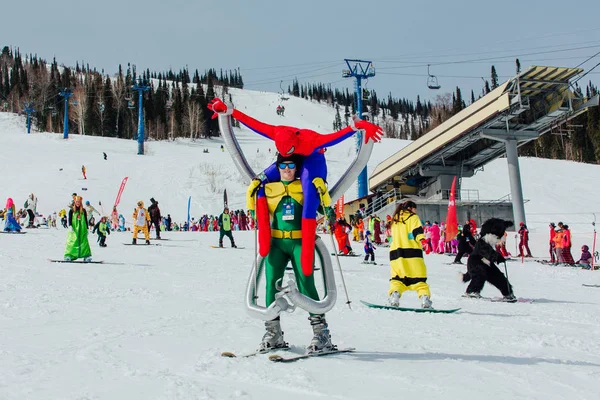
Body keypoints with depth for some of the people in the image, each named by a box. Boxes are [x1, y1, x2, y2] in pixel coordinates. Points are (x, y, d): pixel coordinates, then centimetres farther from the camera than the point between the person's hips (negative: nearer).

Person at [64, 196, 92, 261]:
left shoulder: (83, 211, 10)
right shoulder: (71, 210, 6)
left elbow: (86, 220, 13)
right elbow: (70, 219, -1)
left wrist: (87, 229, 11)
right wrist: (70, 226, -16)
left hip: (82, 229, 1)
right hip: (74, 229, -1)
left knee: (84, 241, -5)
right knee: (72, 242, -6)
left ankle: (87, 256, -5)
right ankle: (69, 256, -6)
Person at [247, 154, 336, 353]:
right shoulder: (269, 189, 11)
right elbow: (255, 208, 20)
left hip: (300, 242, -2)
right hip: (276, 242, 3)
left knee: (306, 284, -11)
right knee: (272, 283, -3)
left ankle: (321, 331, -9)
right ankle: (273, 333, 7)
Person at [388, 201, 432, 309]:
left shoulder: (395, 220, 23)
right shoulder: (413, 217, 5)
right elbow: (417, 231, -13)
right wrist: (423, 241, -26)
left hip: (396, 252, 5)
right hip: (412, 252, -4)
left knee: (397, 279, 5)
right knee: (418, 277, -2)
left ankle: (394, 294, -19)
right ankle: (424, 297, -15)